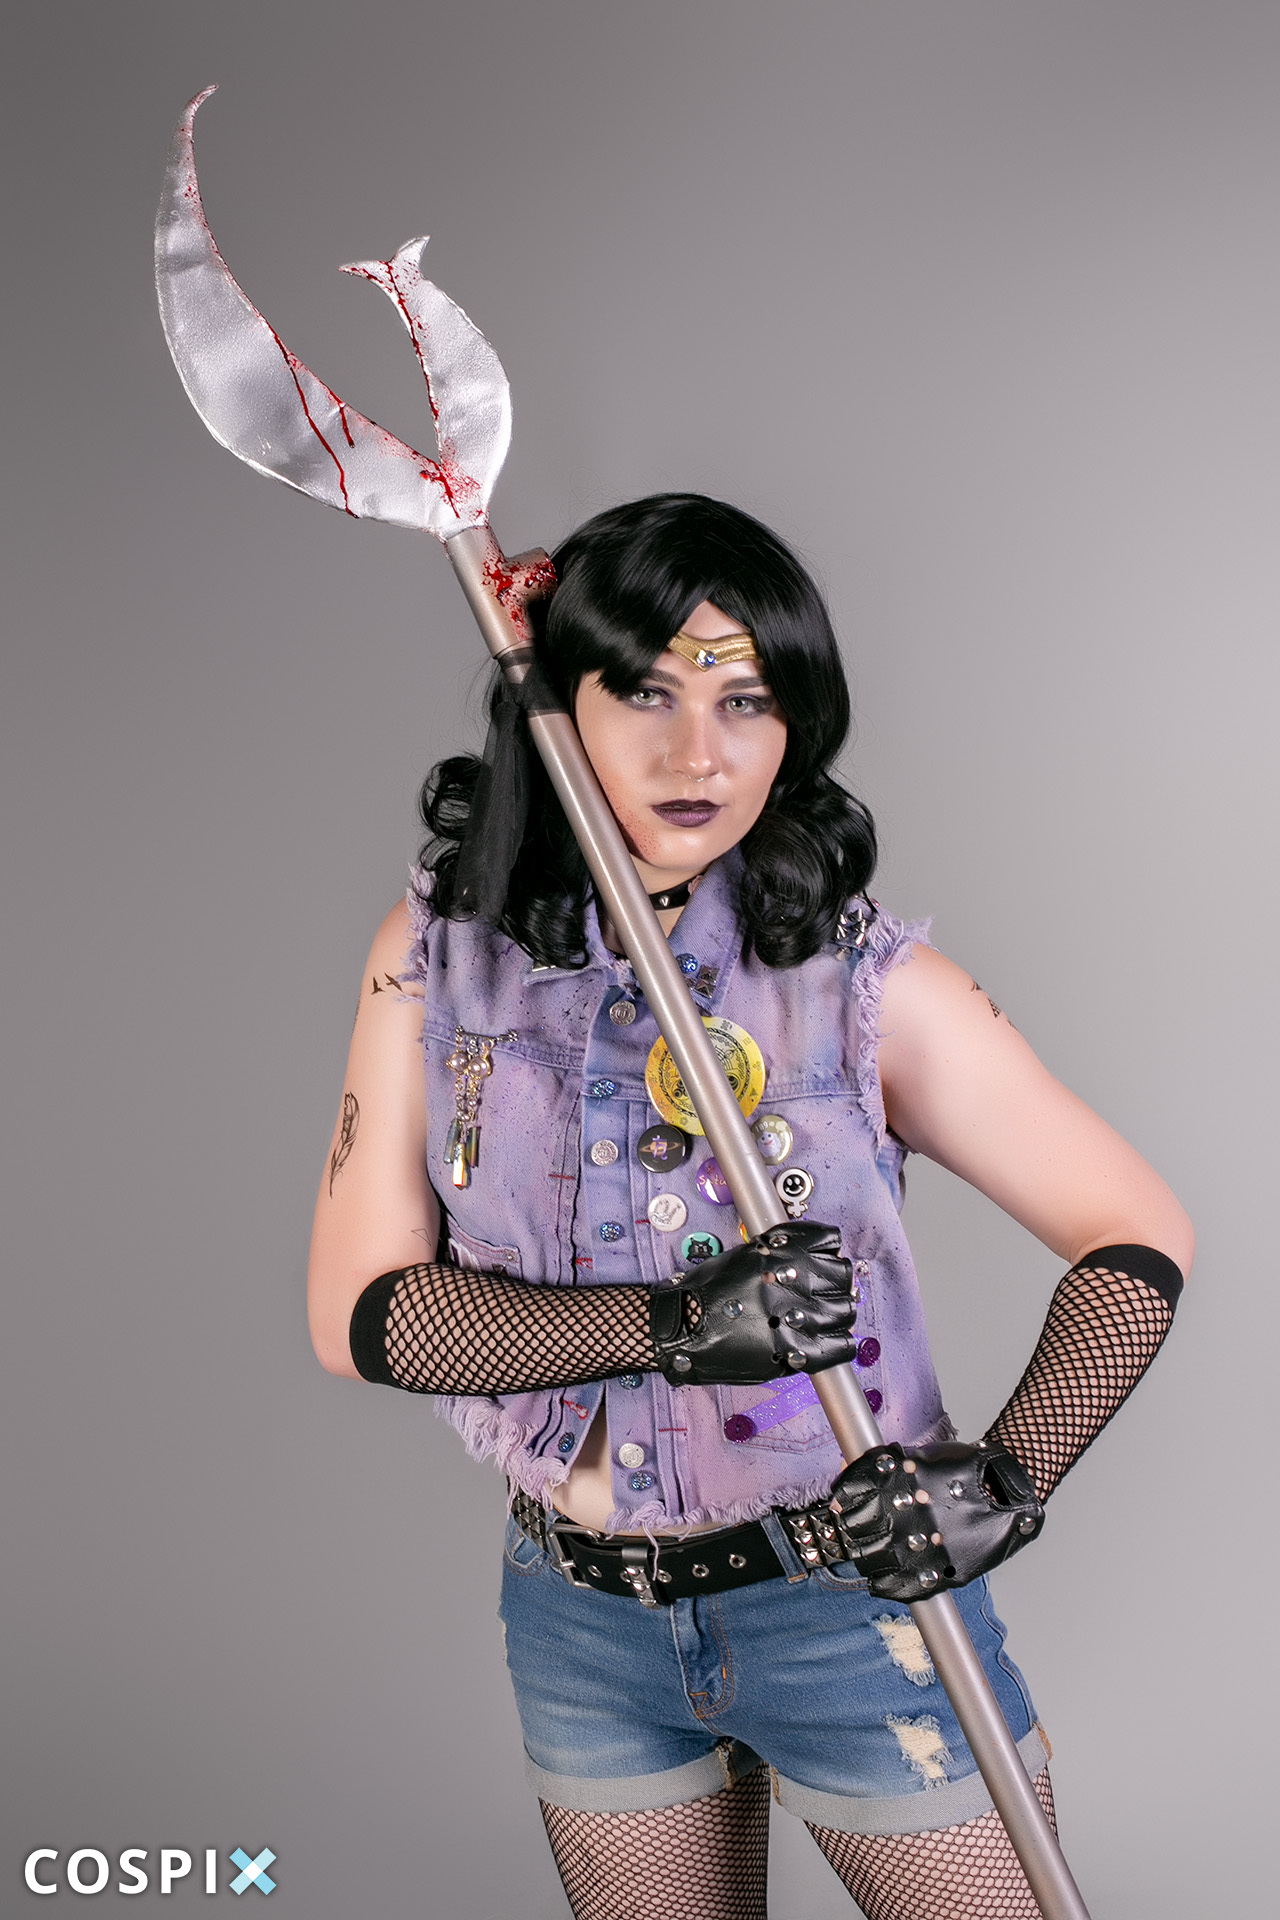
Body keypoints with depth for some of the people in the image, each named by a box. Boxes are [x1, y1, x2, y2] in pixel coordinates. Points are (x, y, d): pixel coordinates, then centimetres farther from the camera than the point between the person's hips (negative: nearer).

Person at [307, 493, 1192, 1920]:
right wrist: (672, 1328, -23)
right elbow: (357, 1311, -12)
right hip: (583, 1621, 3)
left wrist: (1014, 1476, -23)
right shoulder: (437, 956, -9)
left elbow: (1138, 1235, -9)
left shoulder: (867, 982, -15)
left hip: (854, 1600, -2)